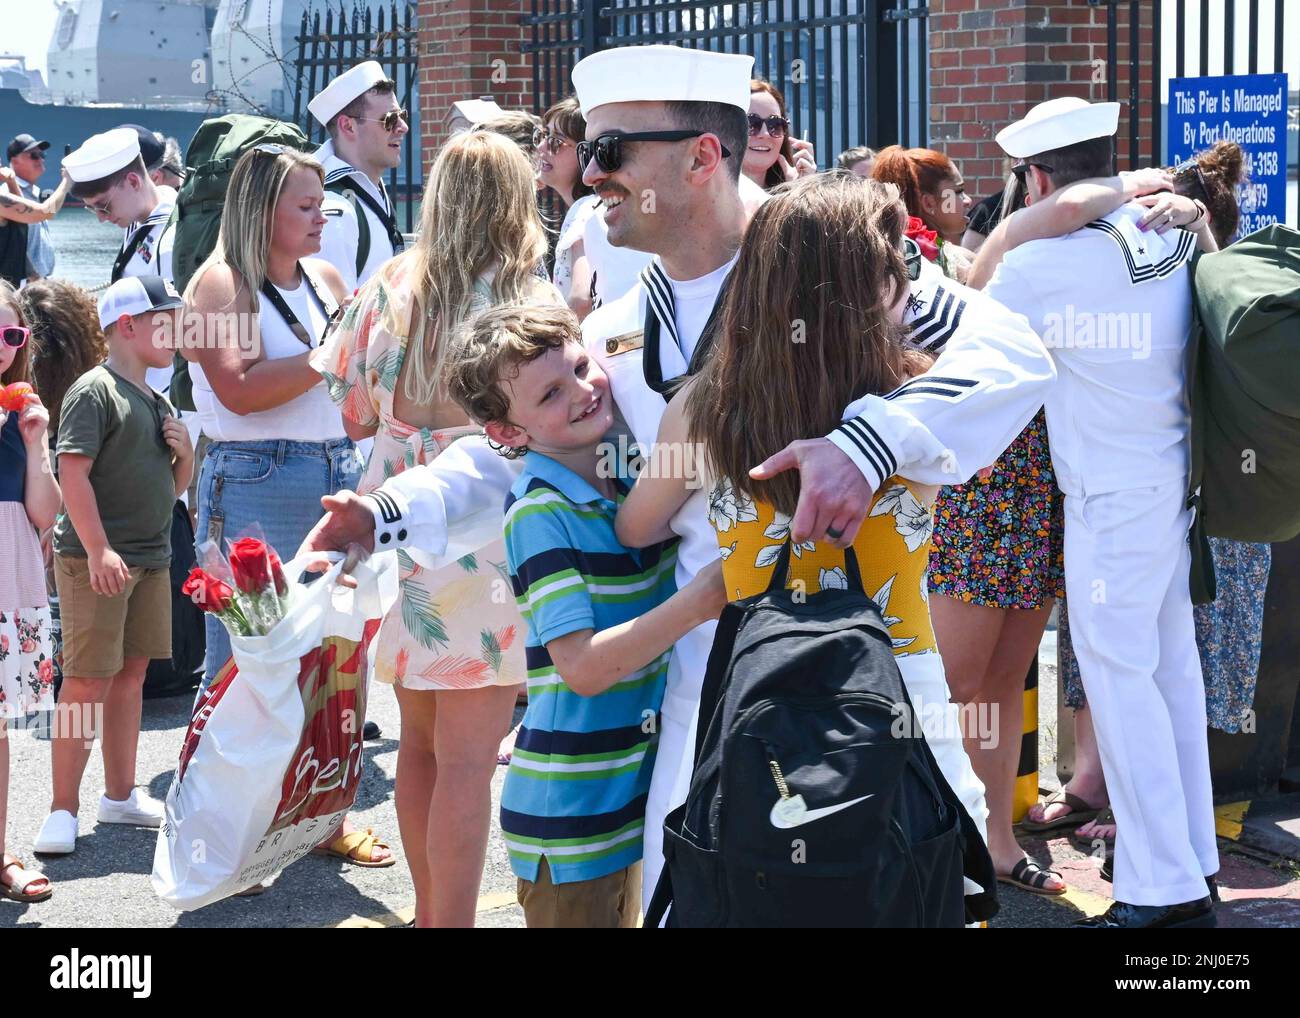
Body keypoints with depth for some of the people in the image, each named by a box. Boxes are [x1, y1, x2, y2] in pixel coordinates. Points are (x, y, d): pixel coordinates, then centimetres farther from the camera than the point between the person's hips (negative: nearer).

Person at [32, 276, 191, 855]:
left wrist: (184, 454, 3)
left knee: (130, 674, 13)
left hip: (151, 558, 8)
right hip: (97, 561, -8)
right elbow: (73, 473, -17)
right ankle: (63, 810, -3)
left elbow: (173, 487, 25)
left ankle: (120, 796, 23)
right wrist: (98, 550, -24)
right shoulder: (95, 390, -9)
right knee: (88, 680, -7)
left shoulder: (158, 403, 16)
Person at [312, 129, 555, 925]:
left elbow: (355, 414, 9)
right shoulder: (533, 301, -9)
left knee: (420, 739, 18)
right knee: (468, 758, -3)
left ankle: (430, 911, 31)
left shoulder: (392, 288, 3)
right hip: (487, 532, -5)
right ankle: (452, 921, -1)